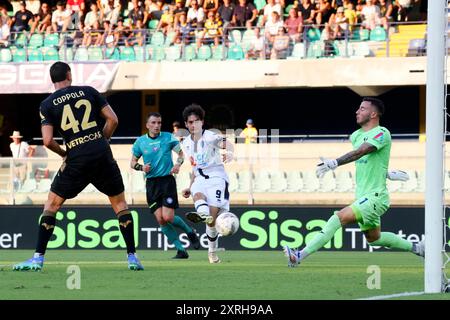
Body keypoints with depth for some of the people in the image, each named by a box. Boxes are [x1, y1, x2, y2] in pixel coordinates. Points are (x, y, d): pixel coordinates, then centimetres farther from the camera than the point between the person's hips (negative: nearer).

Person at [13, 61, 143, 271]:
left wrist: (63, 154, 12)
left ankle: (38, 258, 5)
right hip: (103, 155, 1)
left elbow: (47, 140, -6)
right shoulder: (89, 91, 8)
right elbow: (112, 120, 4)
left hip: (76, 160, -1)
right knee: (120, 203, 15)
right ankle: (132, 257, 8)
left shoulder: (47, 105, 3)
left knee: (51, 205, 11)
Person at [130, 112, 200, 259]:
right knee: (160, 219, -7)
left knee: (168, 217, -14)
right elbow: (133, 162, 13)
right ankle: (181, 250, 2)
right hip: (151, 183, 2)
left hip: (167, 180, -2)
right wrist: (141, 167, -8)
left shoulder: (168, 138, 0)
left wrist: (178, 164, -9)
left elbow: (181, 153, 12)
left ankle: (189, 231, 16)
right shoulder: (140, 142, 4)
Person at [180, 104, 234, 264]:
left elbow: (225, 143, -27)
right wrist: (190, 187, 23)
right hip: (200, 179, 5)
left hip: (216, 177, -5)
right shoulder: (186, 144, 17)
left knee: (212, 220, -18)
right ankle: (203, 213, -68)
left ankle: (212, 252, -5)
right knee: (197, 194, -36)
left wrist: (229, 151, -50)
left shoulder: (210, 136, -4)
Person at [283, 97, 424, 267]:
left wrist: (334, 163, -40)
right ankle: (415, 248, 38)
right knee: (373, 238, 21)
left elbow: (360, 152, -31)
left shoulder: (382, 133, -15)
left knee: (340, 217, -23)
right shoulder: (357, 135, 11)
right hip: (363, 196, 10)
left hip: (375, 197, -10)